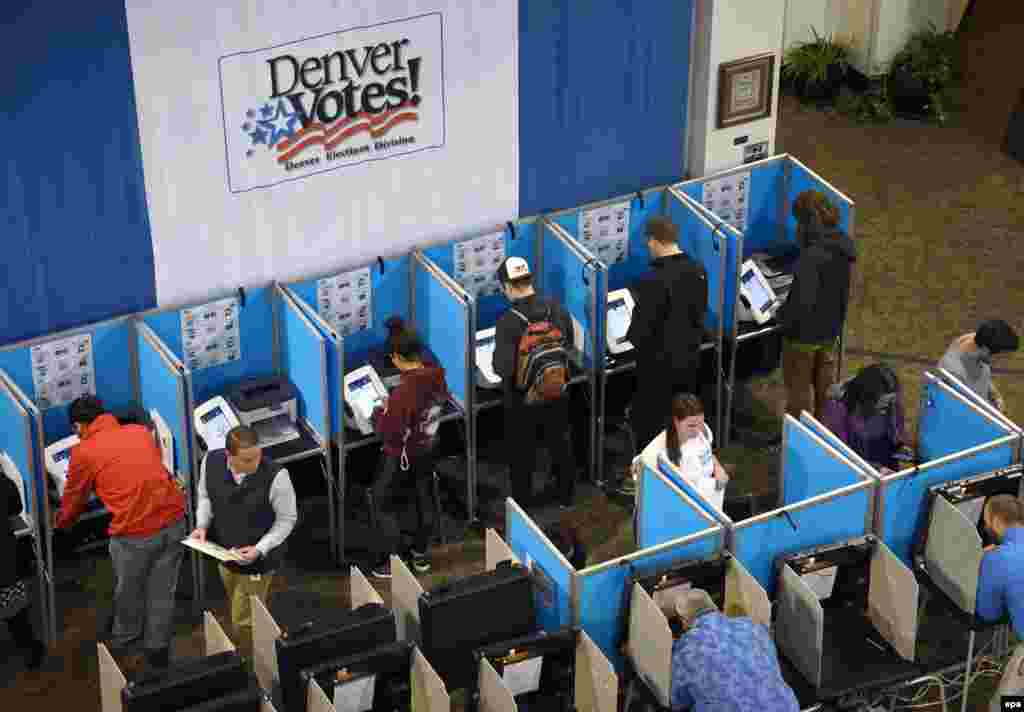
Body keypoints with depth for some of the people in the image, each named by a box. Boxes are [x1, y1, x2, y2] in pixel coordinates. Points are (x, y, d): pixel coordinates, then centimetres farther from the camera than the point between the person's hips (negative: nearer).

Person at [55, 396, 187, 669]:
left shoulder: (83, 452, 0)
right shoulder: (141, 431, 13)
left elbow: (73, 500, 15)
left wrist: (59, 524, 36)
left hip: (135, 532, -4)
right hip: (173, 520, 4)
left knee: (128, 591, 22)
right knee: (162, 591, 18)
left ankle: (125, 638, 43)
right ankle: (157, 649, 30)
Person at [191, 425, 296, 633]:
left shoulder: (275, 476, -31)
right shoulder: (211, 462, -19)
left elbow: (287, 519, -14)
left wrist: (260, 549, -23)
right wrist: (202, 526, -11)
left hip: (258, 560, -5)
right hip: (224, 553, 5)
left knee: (245, 624, 7)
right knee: (239, 610, 28)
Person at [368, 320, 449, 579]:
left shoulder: (403, 392, -36)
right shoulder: (436, 373, -14)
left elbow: (388, 433, -27)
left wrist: (379, 413, -7)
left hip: (403, 456, -7)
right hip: (429, 448, 7)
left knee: (383, 502, 14)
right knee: (423, 497, 24)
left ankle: (395, 560, 20)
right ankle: (420, 553, 40)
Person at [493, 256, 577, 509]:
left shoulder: (508, 322, -27)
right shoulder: (557, 308, -10)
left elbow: (503, 368, -28)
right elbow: (569, 343, 6)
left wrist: (497, 358, -7)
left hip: (522, 401, -5)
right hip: (557, 394, 5)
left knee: (522, 455, 15)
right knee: (561, 446, 25)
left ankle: (522, 506, 31)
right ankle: (567, 497, 43)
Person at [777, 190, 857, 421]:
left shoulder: (812, 256, -31)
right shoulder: (842, 245, -5)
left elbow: (803, 301, -30)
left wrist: (783, 316, -12)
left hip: (804, 335, -8)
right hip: (830, 330, 8)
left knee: (798, 391, 12)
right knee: (824, 388, 25)